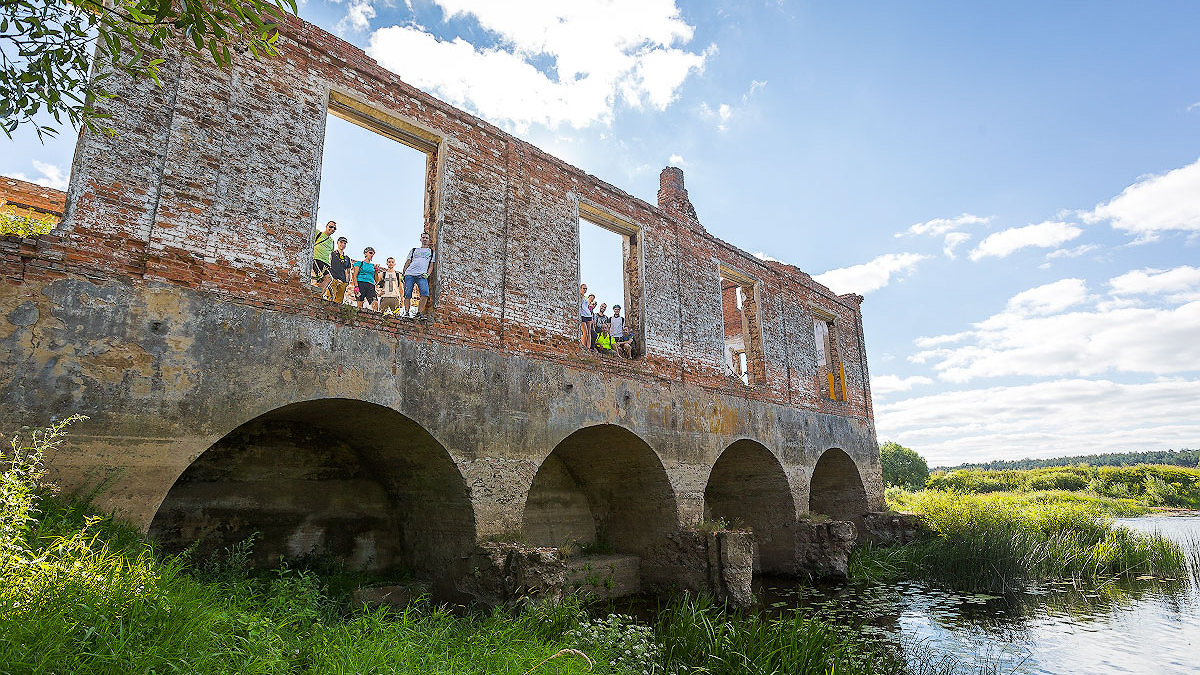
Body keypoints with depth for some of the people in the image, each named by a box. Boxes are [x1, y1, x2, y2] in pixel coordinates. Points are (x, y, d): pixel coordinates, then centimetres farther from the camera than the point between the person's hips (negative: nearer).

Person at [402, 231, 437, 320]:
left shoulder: (432, 252, 22)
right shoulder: (414, 250, 24)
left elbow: (431, 265, 15)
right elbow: (407, 262, 20)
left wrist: (427, 274, -3)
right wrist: (403, 273, 7)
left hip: (422, 276, -2)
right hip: (409, 274, 2)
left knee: (425, 293, -23)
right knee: (407, 294, -7)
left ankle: (419, 313, -17)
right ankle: (406, 312, 0)